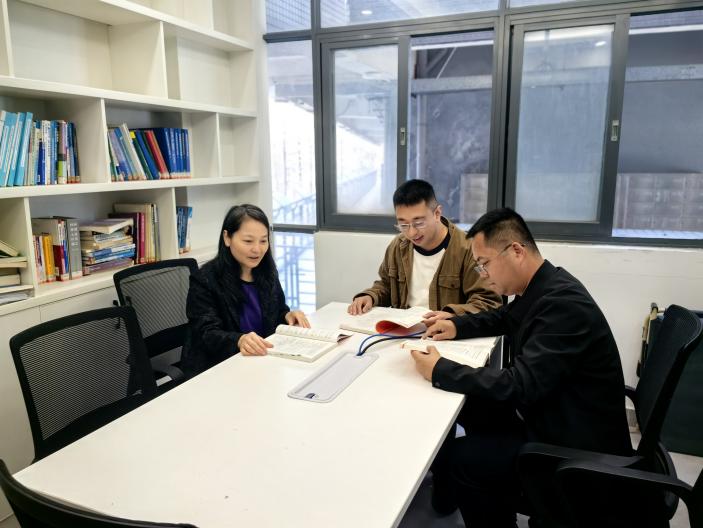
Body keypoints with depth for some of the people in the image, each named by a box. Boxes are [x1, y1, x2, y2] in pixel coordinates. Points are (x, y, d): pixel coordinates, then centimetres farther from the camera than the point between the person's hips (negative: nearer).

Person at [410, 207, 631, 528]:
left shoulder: (563, 303, -27)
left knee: (455, 456, -15)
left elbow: (519, 386, -31)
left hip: (578, 447, -9)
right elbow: (504, 319, 22)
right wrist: (457, 326, 5)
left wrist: (439, 371, -22)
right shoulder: (540, 289, 1)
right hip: (550, 415, 9)